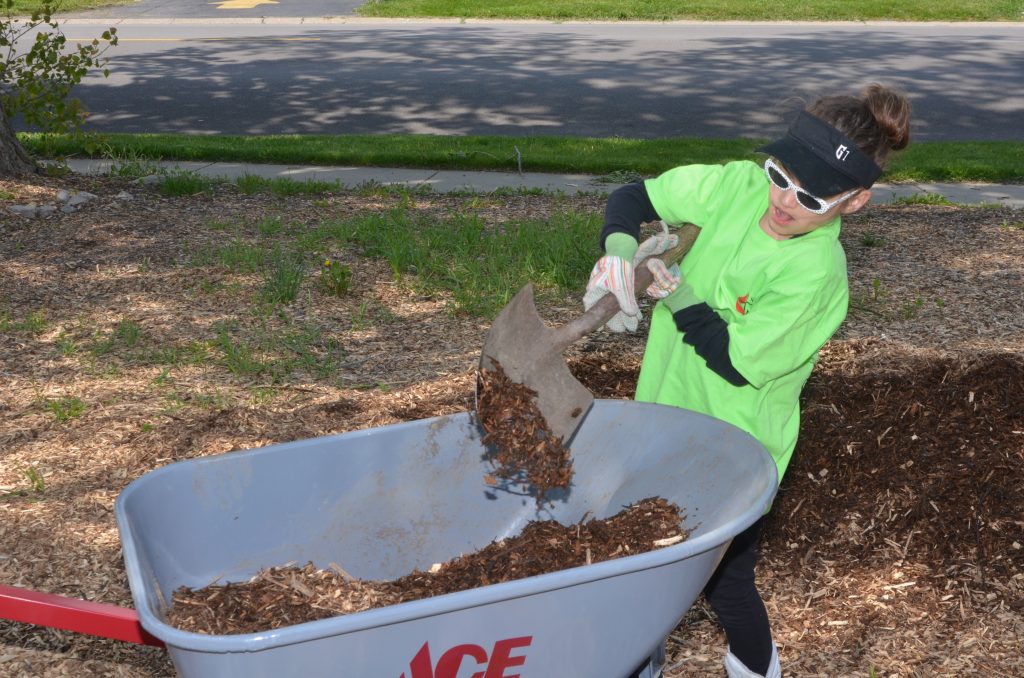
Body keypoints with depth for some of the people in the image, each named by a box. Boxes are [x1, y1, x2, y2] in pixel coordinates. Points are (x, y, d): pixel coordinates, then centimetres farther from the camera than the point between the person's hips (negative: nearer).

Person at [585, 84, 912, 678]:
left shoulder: (815, 274, -28)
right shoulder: (740, 186, -12)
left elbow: (737, 362, -23)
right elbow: (634, 198, -4)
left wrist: (676, 290, -26)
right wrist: (618, 249, -23)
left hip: (731, 448, -6)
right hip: (671, 407, 6)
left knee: (724, 575, 7)